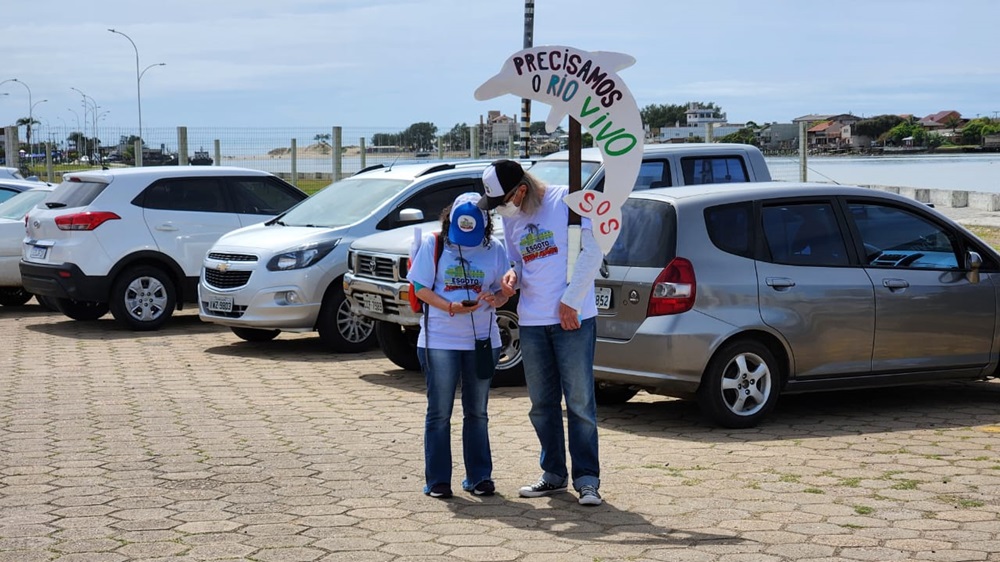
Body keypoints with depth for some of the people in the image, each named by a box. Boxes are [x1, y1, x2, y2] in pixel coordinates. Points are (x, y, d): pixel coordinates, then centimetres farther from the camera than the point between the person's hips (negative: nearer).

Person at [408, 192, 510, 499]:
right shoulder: (433, 244, -2)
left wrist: (495, 299, -17)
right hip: (440, 340, -2)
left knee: (477, 412, 10)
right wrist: (452, 307, -18)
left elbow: (503, 291, 7)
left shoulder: (495, 248, 4)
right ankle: (437, 480, 8)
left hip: (483, 340, 2)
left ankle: (479, 476, 18)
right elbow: (421, 289, -4)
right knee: (439, 413, 2)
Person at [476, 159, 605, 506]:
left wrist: (570, 302, -13)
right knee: (542, 404, 11)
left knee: (579, 402, -4)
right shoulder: (510, 218, 11)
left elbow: (591, 253, -11)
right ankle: (553, 474, 23)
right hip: (532, 321, 6)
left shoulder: (565, 201, -9)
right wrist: (513, 276, -1)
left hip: (572, 318, -6)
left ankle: (587, 480, 2)